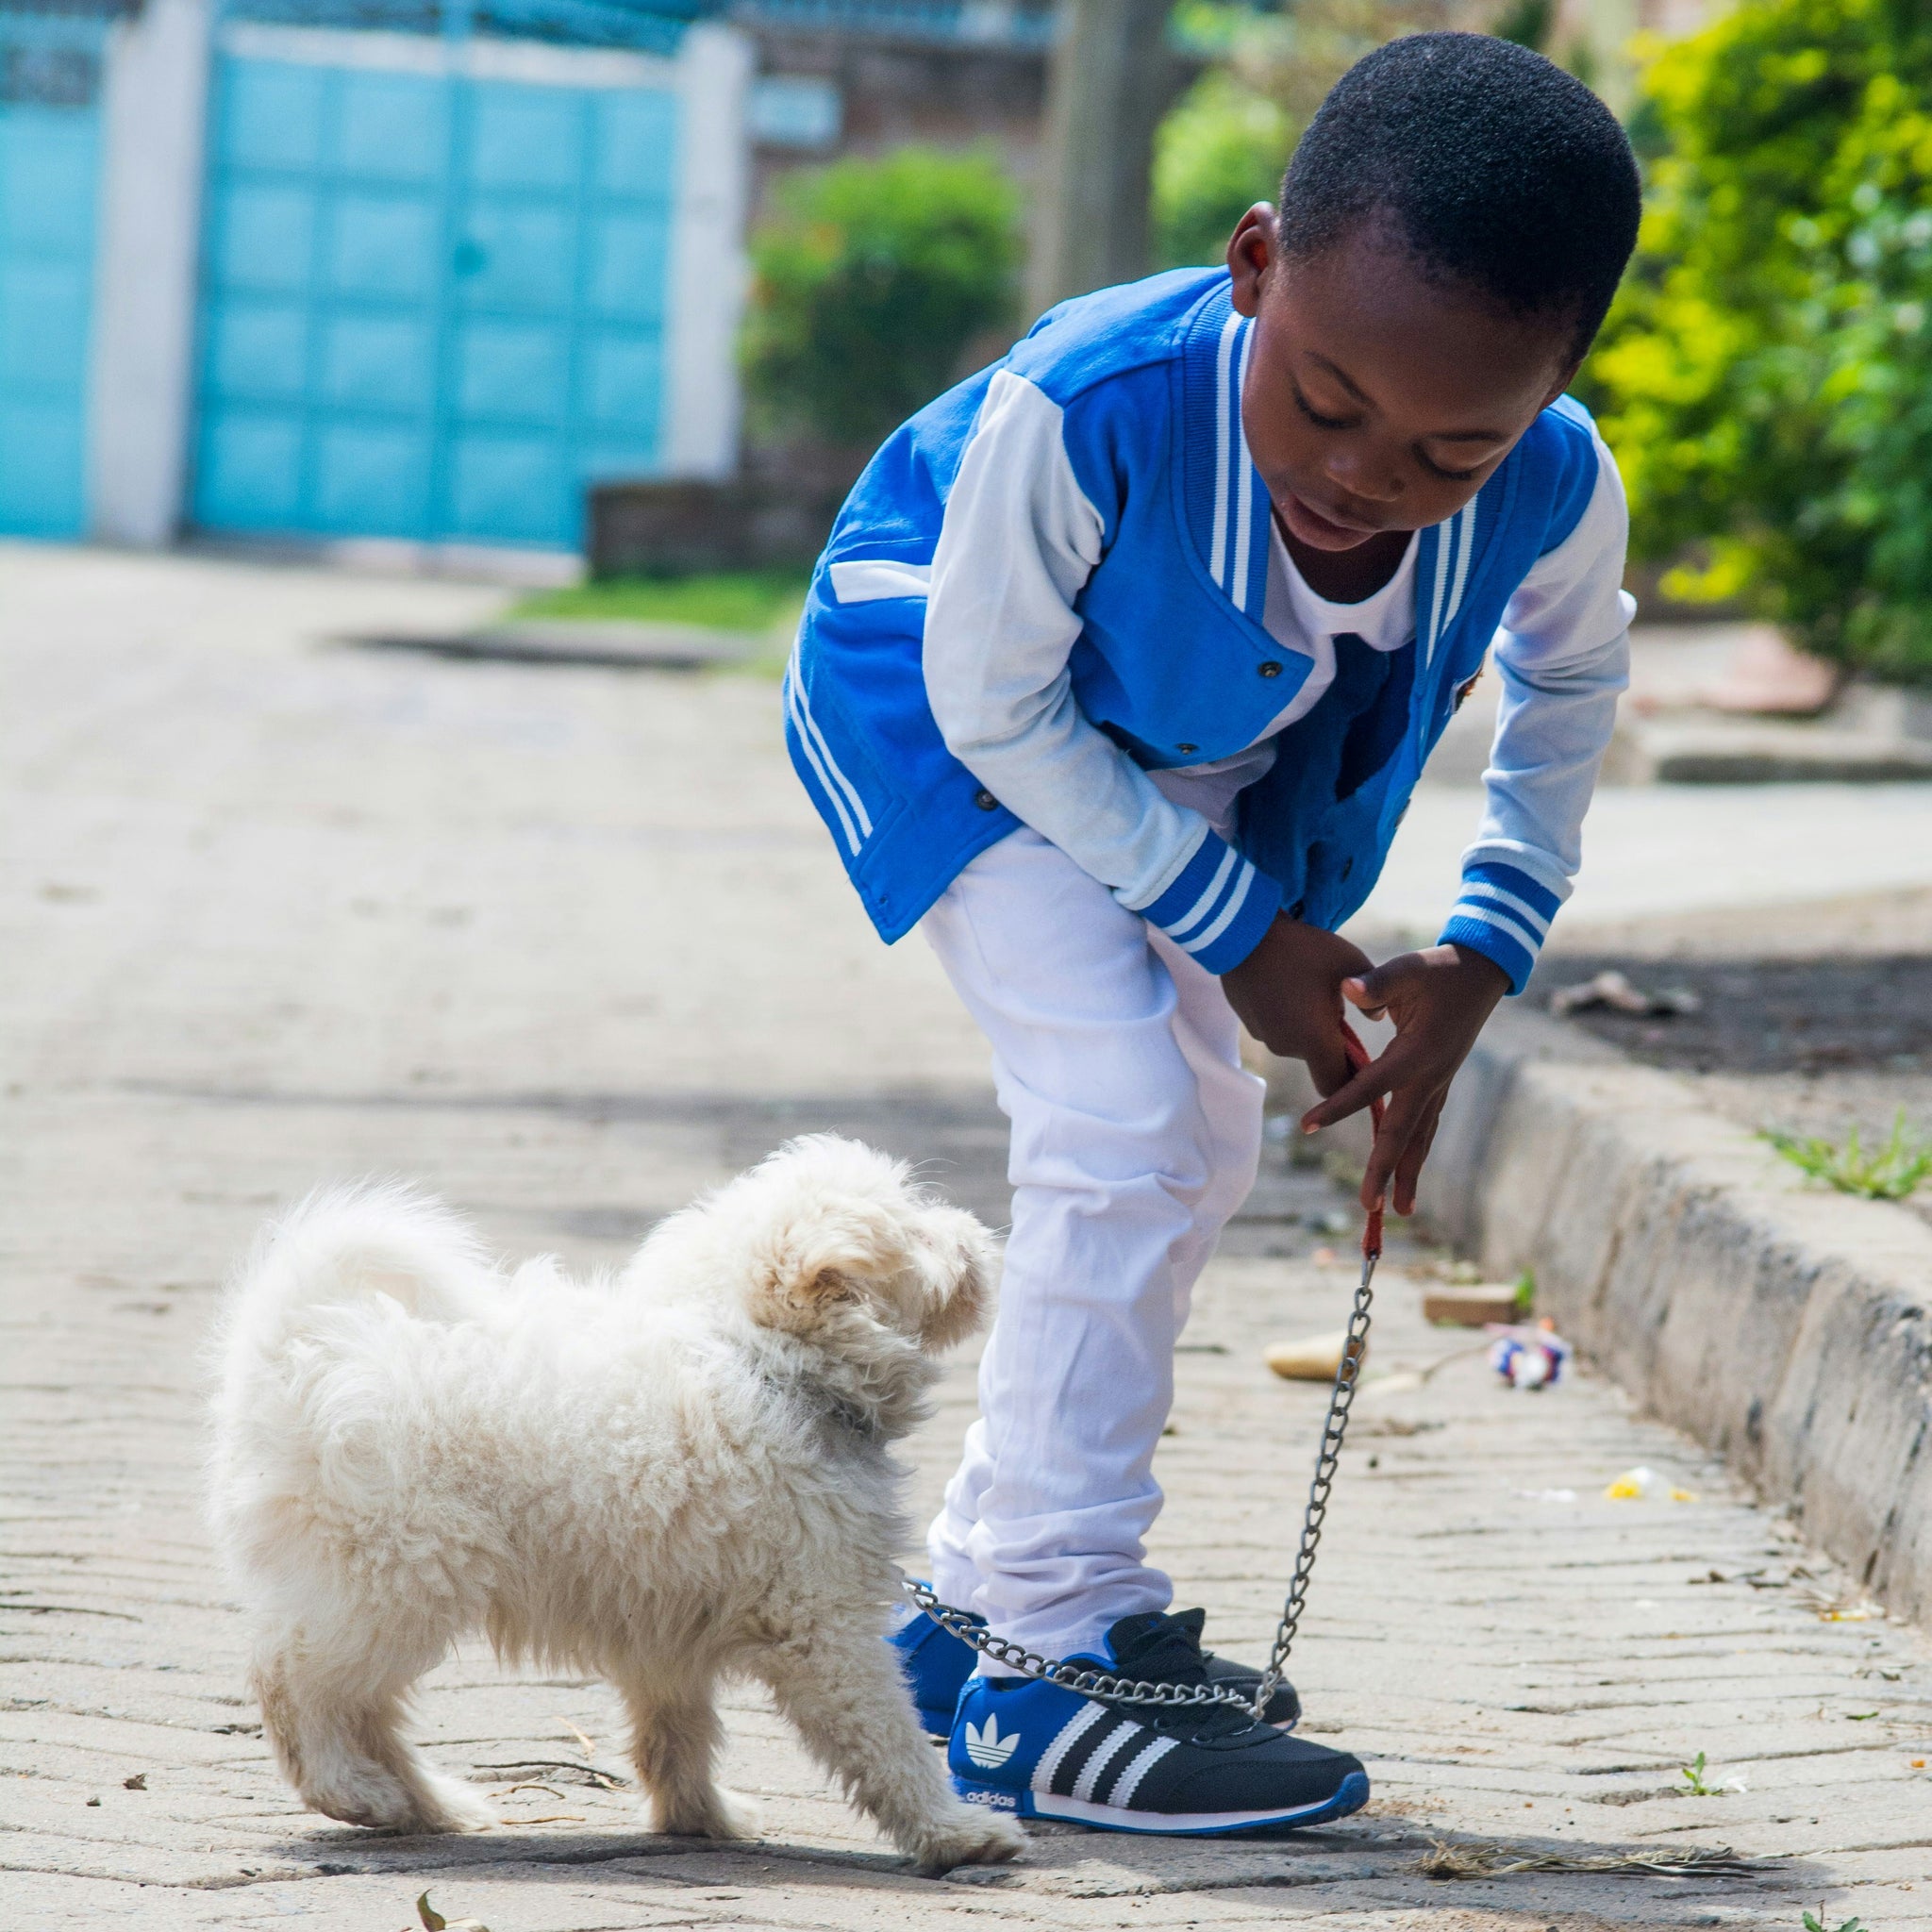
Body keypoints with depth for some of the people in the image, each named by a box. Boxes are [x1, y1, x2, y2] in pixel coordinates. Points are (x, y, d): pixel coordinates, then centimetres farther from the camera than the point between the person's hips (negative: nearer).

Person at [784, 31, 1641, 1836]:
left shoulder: (1554, 490, -29)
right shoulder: (1082, 409, -44)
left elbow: (1568, 682, -2)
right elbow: (998, 706, -26)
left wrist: (1486, 949, -9)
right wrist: (1238, 927, -21)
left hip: (1180, 753, 6)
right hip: (940, 699, -6)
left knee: (1195, 1149, 13)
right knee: (1121, 1112, -20)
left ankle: (978, 1600, 27)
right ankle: (1050, 1668, -14)